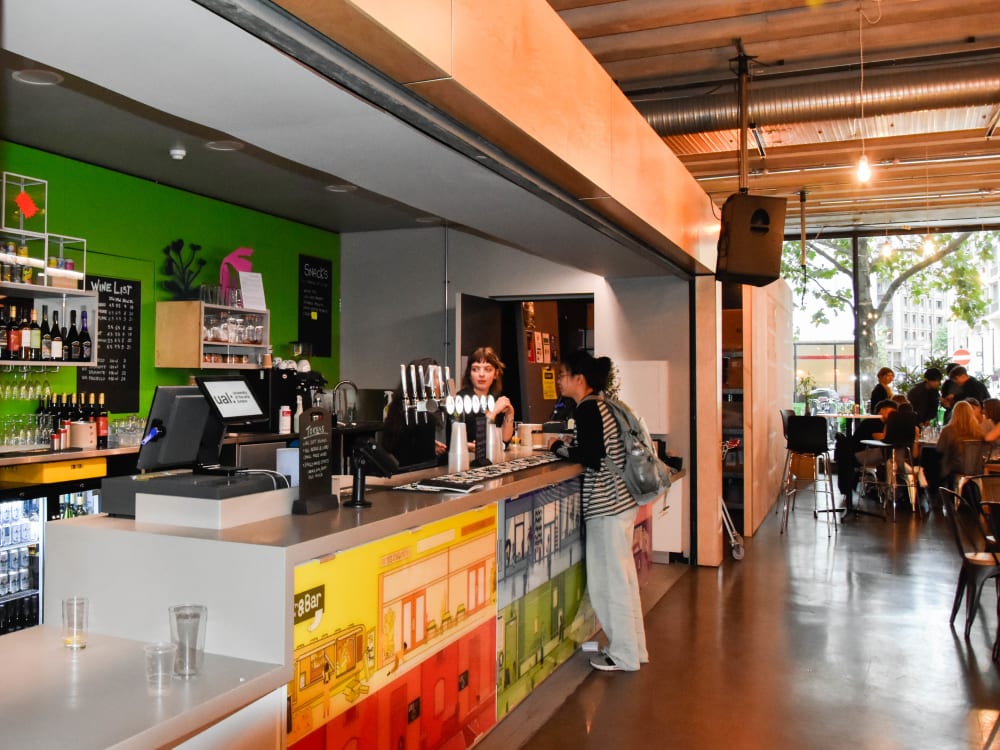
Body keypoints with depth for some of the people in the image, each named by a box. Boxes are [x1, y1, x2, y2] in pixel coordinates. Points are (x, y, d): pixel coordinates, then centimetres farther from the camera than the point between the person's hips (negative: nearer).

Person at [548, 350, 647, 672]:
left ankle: (623, 655, 12)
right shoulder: (601, 406, 13)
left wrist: (561, 449, -8)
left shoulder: (587, 410, -15)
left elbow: (592, 458, -22)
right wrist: (568, 446, 10)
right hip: (620, 501, 10)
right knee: (621, 577, 17)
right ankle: (633, 648, 28)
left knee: (610, 579, 1)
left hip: (607, 505, -10)